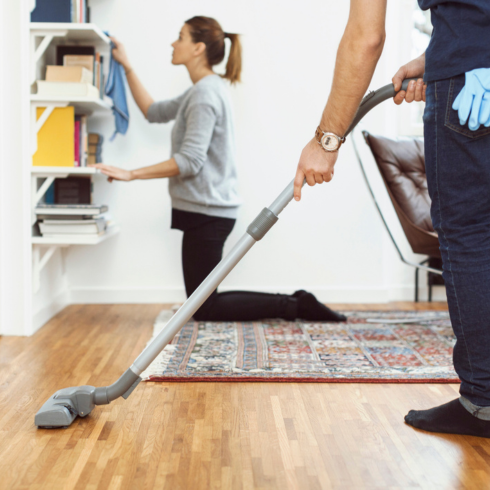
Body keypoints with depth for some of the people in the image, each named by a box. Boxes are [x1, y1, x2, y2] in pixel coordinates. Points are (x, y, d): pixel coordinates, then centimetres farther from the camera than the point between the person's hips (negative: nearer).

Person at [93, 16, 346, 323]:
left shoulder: (205, 94, -16)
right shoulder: (204, 90, 15)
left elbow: (190, 160, -23)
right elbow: (154, 112, 21)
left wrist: (131, 174, -21)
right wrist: (127, 66, 18)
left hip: (206, 212, -10)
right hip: (206, 209, 10)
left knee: (204, 309, -2)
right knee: (203, 303, 13)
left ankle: (293, 305, -2)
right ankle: (296, 304, 11)